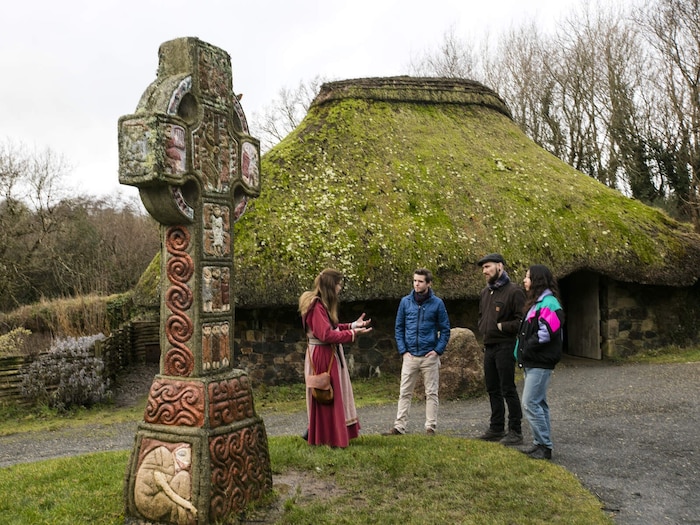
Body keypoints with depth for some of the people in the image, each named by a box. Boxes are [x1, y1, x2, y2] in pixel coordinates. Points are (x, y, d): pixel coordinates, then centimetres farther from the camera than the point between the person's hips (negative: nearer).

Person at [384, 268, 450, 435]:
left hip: (430, 356, -1)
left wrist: (438, 350, -7)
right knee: (404, 392, 5)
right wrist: (403, 351, 0)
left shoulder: (437, 303, -3)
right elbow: (398, 328, 7)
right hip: (410, 356, 2)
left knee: (431, 393, 7)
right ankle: (399, 426, 12)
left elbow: (445, 329, 2)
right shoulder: (405, 302, 2)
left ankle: (430, 427, 16)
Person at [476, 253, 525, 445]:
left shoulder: (514, 291, -12)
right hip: (489, 346, 8)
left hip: (505, 346, -8)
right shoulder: (485, 292, 14)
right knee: (493, 389, 14)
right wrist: (483, 330, 10)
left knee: (508, 389, -3)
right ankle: (496, 429, 26)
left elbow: (522, 320, -18)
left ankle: (515, 432, 8)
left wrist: (501, 327, -15)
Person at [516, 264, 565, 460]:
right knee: (538, 403, 14)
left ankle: (545, 446, -2)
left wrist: (527, 348, -14)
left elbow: (546, 333, -24)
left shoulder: (548, 303, -15)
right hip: (532, 363, 11)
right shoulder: (536, 303, 17)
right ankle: (541, 444, 22)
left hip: (540, 364, -10)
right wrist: (522, 351, 8)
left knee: (530, 403, -10)